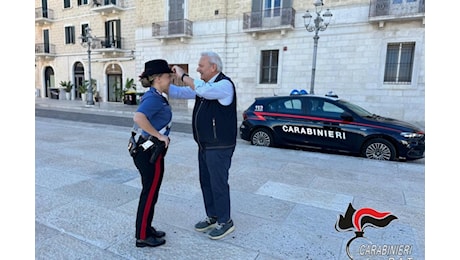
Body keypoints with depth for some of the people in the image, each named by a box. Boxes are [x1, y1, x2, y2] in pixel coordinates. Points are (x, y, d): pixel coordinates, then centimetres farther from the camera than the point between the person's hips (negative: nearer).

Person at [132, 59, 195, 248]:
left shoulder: (157, 95, 9)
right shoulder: (153, 98, -20)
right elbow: (138, 118, -37)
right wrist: (159, 135, -28)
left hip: (150, 150, 10)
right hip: (150, 152, -10)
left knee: (150, 192, 19)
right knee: (150, 194, 3)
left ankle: (146, 229, 35)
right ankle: (142, 237, 20)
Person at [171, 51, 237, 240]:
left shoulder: (225, 84, -15)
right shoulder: (204, 85, 12)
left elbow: (204, 90, -35)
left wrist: (183, 75, -21)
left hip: (219, 147, -9)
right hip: (204, 145, 9)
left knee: (218, 183, 1)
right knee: (205, 182, 16)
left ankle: (225, 222, 19)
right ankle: (212, 217, 33)